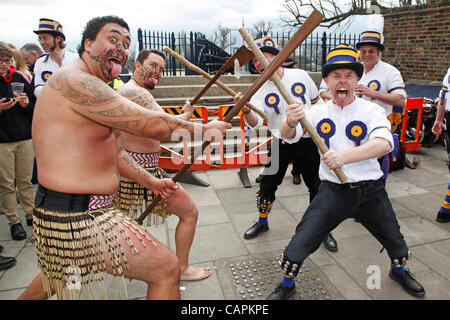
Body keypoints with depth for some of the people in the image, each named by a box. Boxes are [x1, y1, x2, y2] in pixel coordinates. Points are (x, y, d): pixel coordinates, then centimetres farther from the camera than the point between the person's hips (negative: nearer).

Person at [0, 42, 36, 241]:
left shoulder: (19, 78, 9)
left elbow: (35, 107, 13)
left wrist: (26, 104, -7)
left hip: (25, 138, 2)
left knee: (26, 180, 10)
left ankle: (31, 214, 23)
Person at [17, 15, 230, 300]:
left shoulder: (95, 92, 15)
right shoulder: (74, 80, -19)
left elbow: (114, 151, 18)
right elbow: (153, 126, -24)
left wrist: (152, 183, 12)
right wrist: (205, 128, -11)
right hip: (77, 217, -11)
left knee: (59, 272, 37)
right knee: (168, 269, -6)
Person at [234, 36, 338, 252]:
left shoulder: (301, 76, -4)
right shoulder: (260, 90, -7)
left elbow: (317, 103, 10)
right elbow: (255, 122, -22)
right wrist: (246, 111, -42)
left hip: (307, 141, 0)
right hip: (281, 144, 0)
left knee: (317, 187, 5)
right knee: (267, 184, 3)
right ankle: (262, 222, 29)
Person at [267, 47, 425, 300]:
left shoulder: (372, 111, -8)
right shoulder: (318, 113, -1)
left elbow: (384, 144, -26)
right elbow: (288, 136, -12)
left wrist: (344, 156, -42)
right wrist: (291, 121, -36)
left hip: (371, 191, 0)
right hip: (333, 192, 0)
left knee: (395, 240, 17)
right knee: (301, 242, -7)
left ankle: (399, 271, 53)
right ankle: (286, 285, 20)